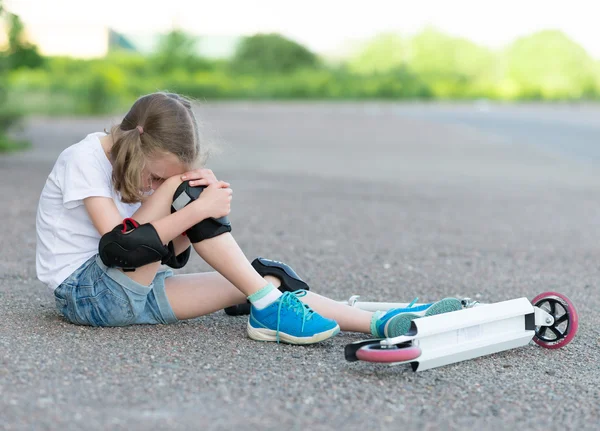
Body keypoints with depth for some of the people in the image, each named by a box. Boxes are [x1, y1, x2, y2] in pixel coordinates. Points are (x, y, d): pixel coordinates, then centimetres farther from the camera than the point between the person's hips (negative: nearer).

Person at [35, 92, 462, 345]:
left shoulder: (151, 165, 8)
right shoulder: (85, 159, -14)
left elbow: (171, 257, 1)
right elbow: (120, 247, -26)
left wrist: (201, 192, -16)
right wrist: (198, 207, -28)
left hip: (132, 291, 7)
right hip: (84, 292, -7)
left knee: (263, 276, -11)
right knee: (179, 189, -25)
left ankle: (380, 323, -20)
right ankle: (269, 306, -24)